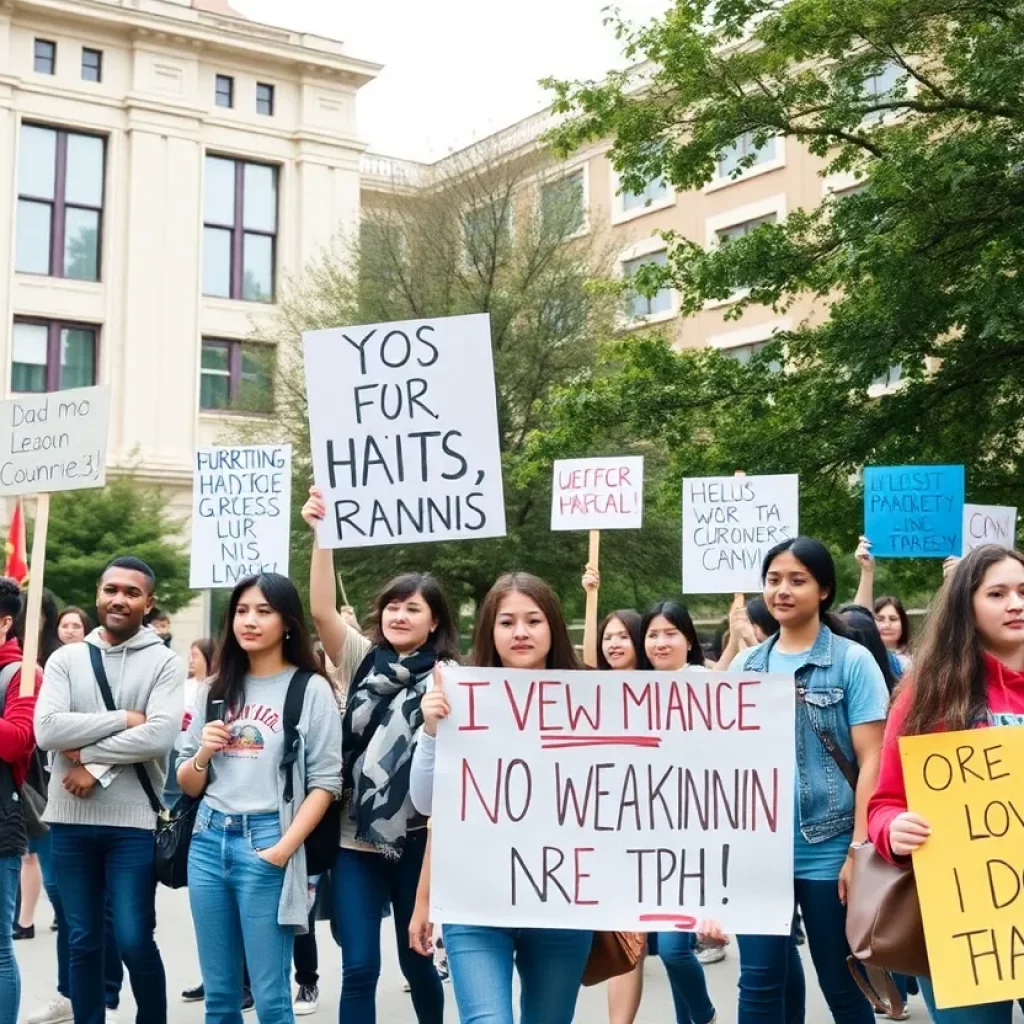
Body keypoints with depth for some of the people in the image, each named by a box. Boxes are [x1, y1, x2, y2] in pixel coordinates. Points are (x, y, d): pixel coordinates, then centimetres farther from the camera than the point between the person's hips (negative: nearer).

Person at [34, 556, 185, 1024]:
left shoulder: (165, 663, -2)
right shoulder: (66, 659, 5)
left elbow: (159, 737, -16)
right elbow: (47, 729, -9)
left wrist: (91, 758, -13)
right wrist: (122, 718, -12)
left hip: (134, 822, -3)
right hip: (70, 821, 3)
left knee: (134, 941, 0)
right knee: (82, 942, 12)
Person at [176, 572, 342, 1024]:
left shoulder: (311, 689, -2)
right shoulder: (216, 689, 13)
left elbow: (325, 782, -6)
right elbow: (188, 785, 17)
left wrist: (284, 849, -15)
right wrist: (202, 754, -4)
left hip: (265, 844, -5)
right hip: (209, 841, 5)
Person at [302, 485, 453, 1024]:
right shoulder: (362, 660, 5)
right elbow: (322, 610, -10)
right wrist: (321, 535, -21)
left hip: (417, 839, -1)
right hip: (355, 838, 2)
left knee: (415, 957, 13)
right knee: (359, 968, 0)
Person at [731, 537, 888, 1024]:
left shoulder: (853, 661, -4)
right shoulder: (746, 666, 7)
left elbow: (871, 761, -7)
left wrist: (861, 849, -12)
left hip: (829, 848, -3)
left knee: (841, 984, 10)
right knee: (759, 982, 5)